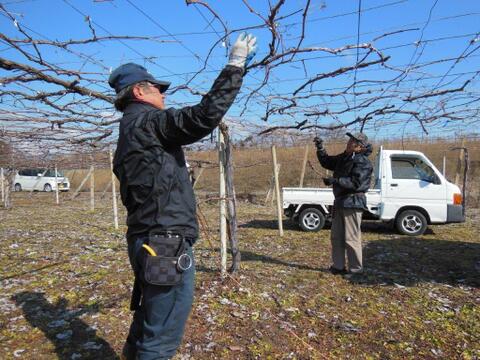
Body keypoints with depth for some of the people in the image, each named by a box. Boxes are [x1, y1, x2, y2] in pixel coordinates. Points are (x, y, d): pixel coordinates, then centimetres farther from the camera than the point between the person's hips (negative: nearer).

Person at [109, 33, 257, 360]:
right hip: (166, 244, -11)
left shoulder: (130, 132, 20)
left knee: (149, 321, 24)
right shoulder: (146, 122, -11)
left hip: (149, 242, 11)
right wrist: (236, 64, -15)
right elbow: (205, 115, -24)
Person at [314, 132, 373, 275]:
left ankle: (356, 269, 8)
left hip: (353, 203, -9)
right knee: (336, 236, 15)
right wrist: (320, 148, 7)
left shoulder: (362, 162, -14)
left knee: (351, 238, -5)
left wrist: (335, 180, -27)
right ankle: (338, 266, 26)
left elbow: (356, 183, -23)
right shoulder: (344, 157, 14)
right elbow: (326, 162, 21)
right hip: (340, 202, 10)